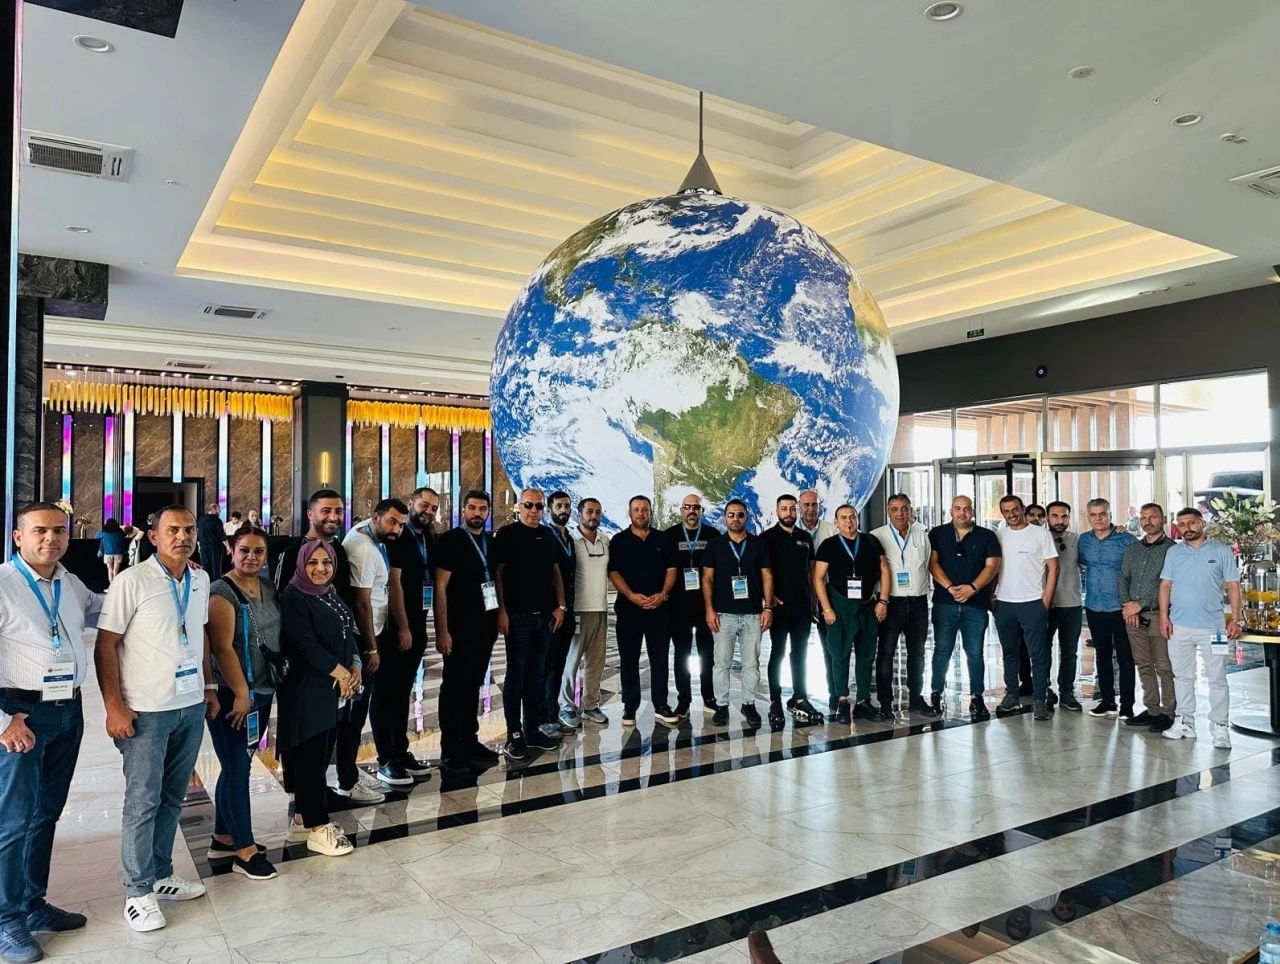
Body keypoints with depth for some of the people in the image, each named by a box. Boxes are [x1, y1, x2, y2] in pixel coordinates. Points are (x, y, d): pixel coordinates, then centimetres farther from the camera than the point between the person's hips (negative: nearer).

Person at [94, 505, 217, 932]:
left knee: (172, 797, 15)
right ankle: (138, 892, 16)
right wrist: (114, 706, -14)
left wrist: (209, 686, 16)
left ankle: (161, 874, 28)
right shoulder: (132, 581, -12)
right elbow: (106, 645, -10)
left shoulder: (201, 580, 6)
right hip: (146, 710, -5)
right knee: (142, 801, 4)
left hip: (191, 707, 6)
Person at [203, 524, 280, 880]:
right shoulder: (222, 592, -14)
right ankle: (245, 851, 8)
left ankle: (223, 838, 30)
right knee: (238, 769, 0)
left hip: (263, 691, 7)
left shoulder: (268, 587, 8)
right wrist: (241, 693, -19)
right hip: (232, 695, -7)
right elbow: (222, 647, -19)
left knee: (237, 765, 17)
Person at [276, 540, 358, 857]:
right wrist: (340, 672, -14)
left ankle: (303, 819, 25)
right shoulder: (293, 598, -13)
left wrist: (355, 666, -2)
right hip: (307, 691, -8)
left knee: (321, 756, 13)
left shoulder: (332, 593, 11)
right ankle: (317, 828, 7)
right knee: (310, 759, -1)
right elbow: (305, 644, -19)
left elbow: (348, 634, 14)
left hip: (336, 690, 8)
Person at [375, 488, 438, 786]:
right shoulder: (397, 537, -11)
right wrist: (402, 628, -16)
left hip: (417, 624, 8)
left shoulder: (429, 540, 11)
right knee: (386, 691, -1)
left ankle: (401, 752, 23)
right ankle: (386, 760, 4)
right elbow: (394, 584, -16)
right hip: (395, 627, -8)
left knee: (403, 691, 15)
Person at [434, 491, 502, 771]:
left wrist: (501, 614, 7)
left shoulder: (491, 541, 10)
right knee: (454, 687, 3)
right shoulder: (450, 540, -8)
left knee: (473, 685, 14)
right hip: (459, 627, -6)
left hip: (485, 625, 6)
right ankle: (450, 750, 12)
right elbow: (440, 587, -12)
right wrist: (442, 630, -16)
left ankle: (469, 742, 24)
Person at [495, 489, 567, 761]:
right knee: (516, 674, -1)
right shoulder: (507, 534, -4)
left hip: (544, 615, 6)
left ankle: (533, 730, 19)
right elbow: (497, 573, -8)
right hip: (517, 615, -5)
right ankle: (514, 735, 5)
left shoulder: (548, 535, 12)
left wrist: (561, 606, 8)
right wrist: (502, 611, -14)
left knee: (536, 674, 11)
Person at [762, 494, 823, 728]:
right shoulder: (768, 537, -2)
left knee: (801, 653, 10)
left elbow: (810, 569, 15)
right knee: (777, 653, 1)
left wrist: (812, 598, 9)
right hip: (780, 604, -4)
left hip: (803, 604, 4)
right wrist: (769, 597, -14)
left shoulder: (805, 537, 11)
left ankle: (800, 699, 18)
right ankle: (775, 702, 7)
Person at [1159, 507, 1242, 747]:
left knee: (1217, 678, 1)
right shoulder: (1173, 552, 7)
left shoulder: (1221, 552, 1)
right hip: (1179, 626, 3)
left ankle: (1219, 727, 8)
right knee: (1183, 676, 10)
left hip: (1212, 626, -2)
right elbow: (1165, 585, 7)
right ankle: (1185, 722, 19)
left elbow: (1233, 587, 0)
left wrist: (1235, 619, -6)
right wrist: (1164, 616, -2)